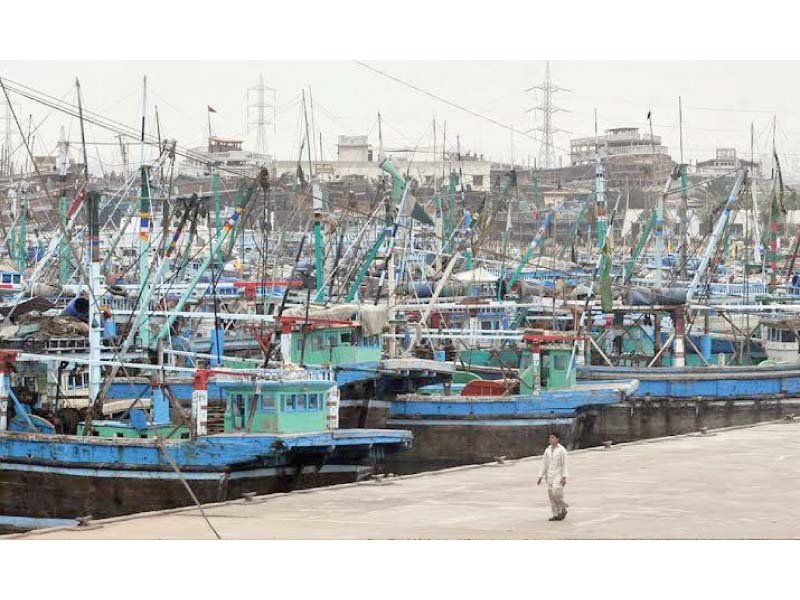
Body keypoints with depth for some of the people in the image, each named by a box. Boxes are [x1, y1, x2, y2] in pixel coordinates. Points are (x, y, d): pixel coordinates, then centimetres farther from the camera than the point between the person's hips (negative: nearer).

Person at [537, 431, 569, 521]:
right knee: (552, 495, 2)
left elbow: (564, 464, -12)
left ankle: (563, 509, 6)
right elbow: (544, 464, 9)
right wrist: (540, 477, 5)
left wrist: (564, 477, -19)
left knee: (556, 493, -17)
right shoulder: (548, 450, 8)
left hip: (558, 475, -6)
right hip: (549, 476, 6)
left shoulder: (562, 450, -8)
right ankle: (556, 515, 7)